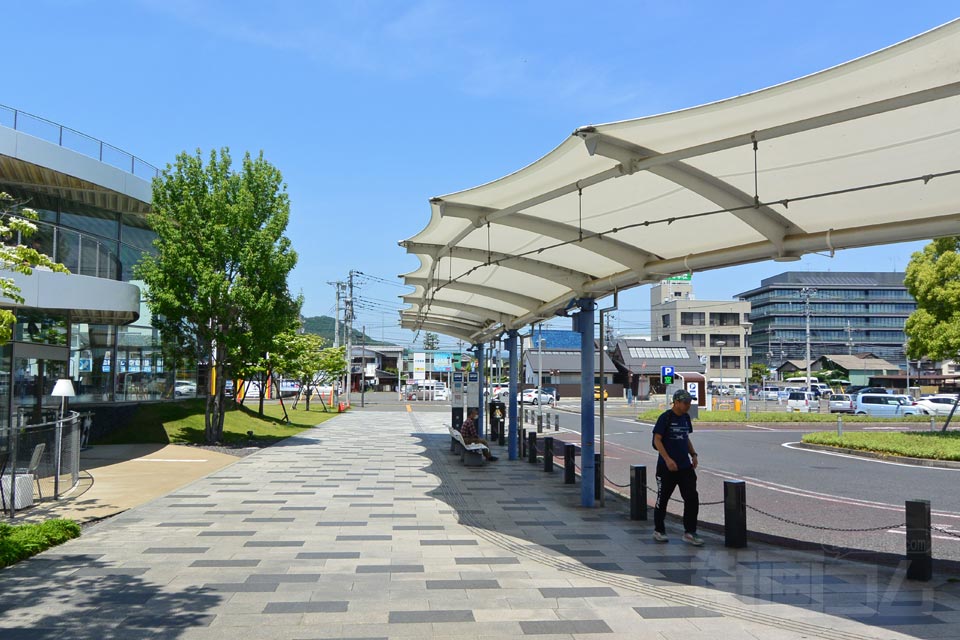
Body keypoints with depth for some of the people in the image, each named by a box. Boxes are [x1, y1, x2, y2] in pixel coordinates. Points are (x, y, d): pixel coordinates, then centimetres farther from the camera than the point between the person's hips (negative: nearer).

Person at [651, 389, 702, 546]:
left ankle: (689, 533, 5)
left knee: (692, 499, -2)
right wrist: (668, 459, -22)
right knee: (662, 499, 6)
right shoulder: (665, 418, -11)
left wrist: (693, 454, 8)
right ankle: (659, 531, 21)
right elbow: (657, 440, -13)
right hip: (667, 467, -6)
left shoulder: (685, 418, 10)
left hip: (685, 467, 6)